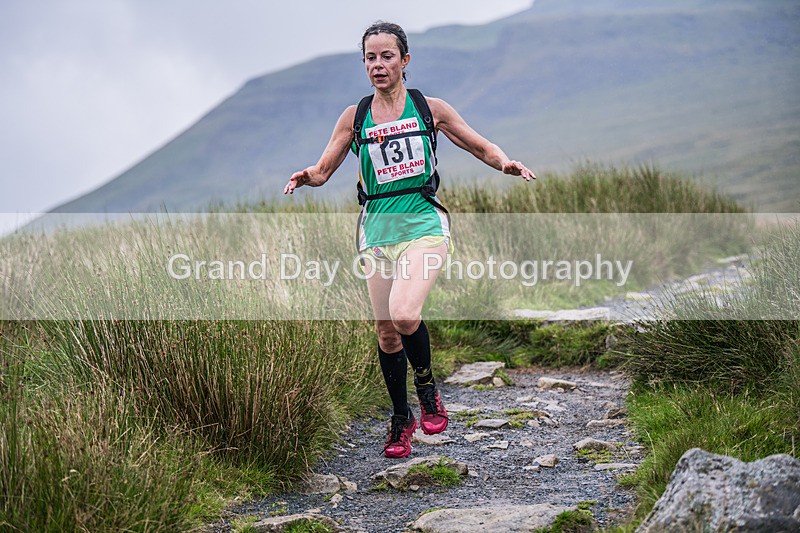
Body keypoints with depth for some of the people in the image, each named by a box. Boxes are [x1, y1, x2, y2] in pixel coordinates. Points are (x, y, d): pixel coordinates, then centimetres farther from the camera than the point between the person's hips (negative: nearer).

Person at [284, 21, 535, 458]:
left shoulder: (429, 108, 4)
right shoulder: (354, 118, 8)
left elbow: (483, 148, 11)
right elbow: (323, 169, 12)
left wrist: (506, 164, -10)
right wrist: (306, 177, -11)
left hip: (423, 222, -3)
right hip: (377, 228, 3)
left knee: (404, 315, -25)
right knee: (385, 331, 3)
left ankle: (426, 387, 3)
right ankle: (400, 419, 23)